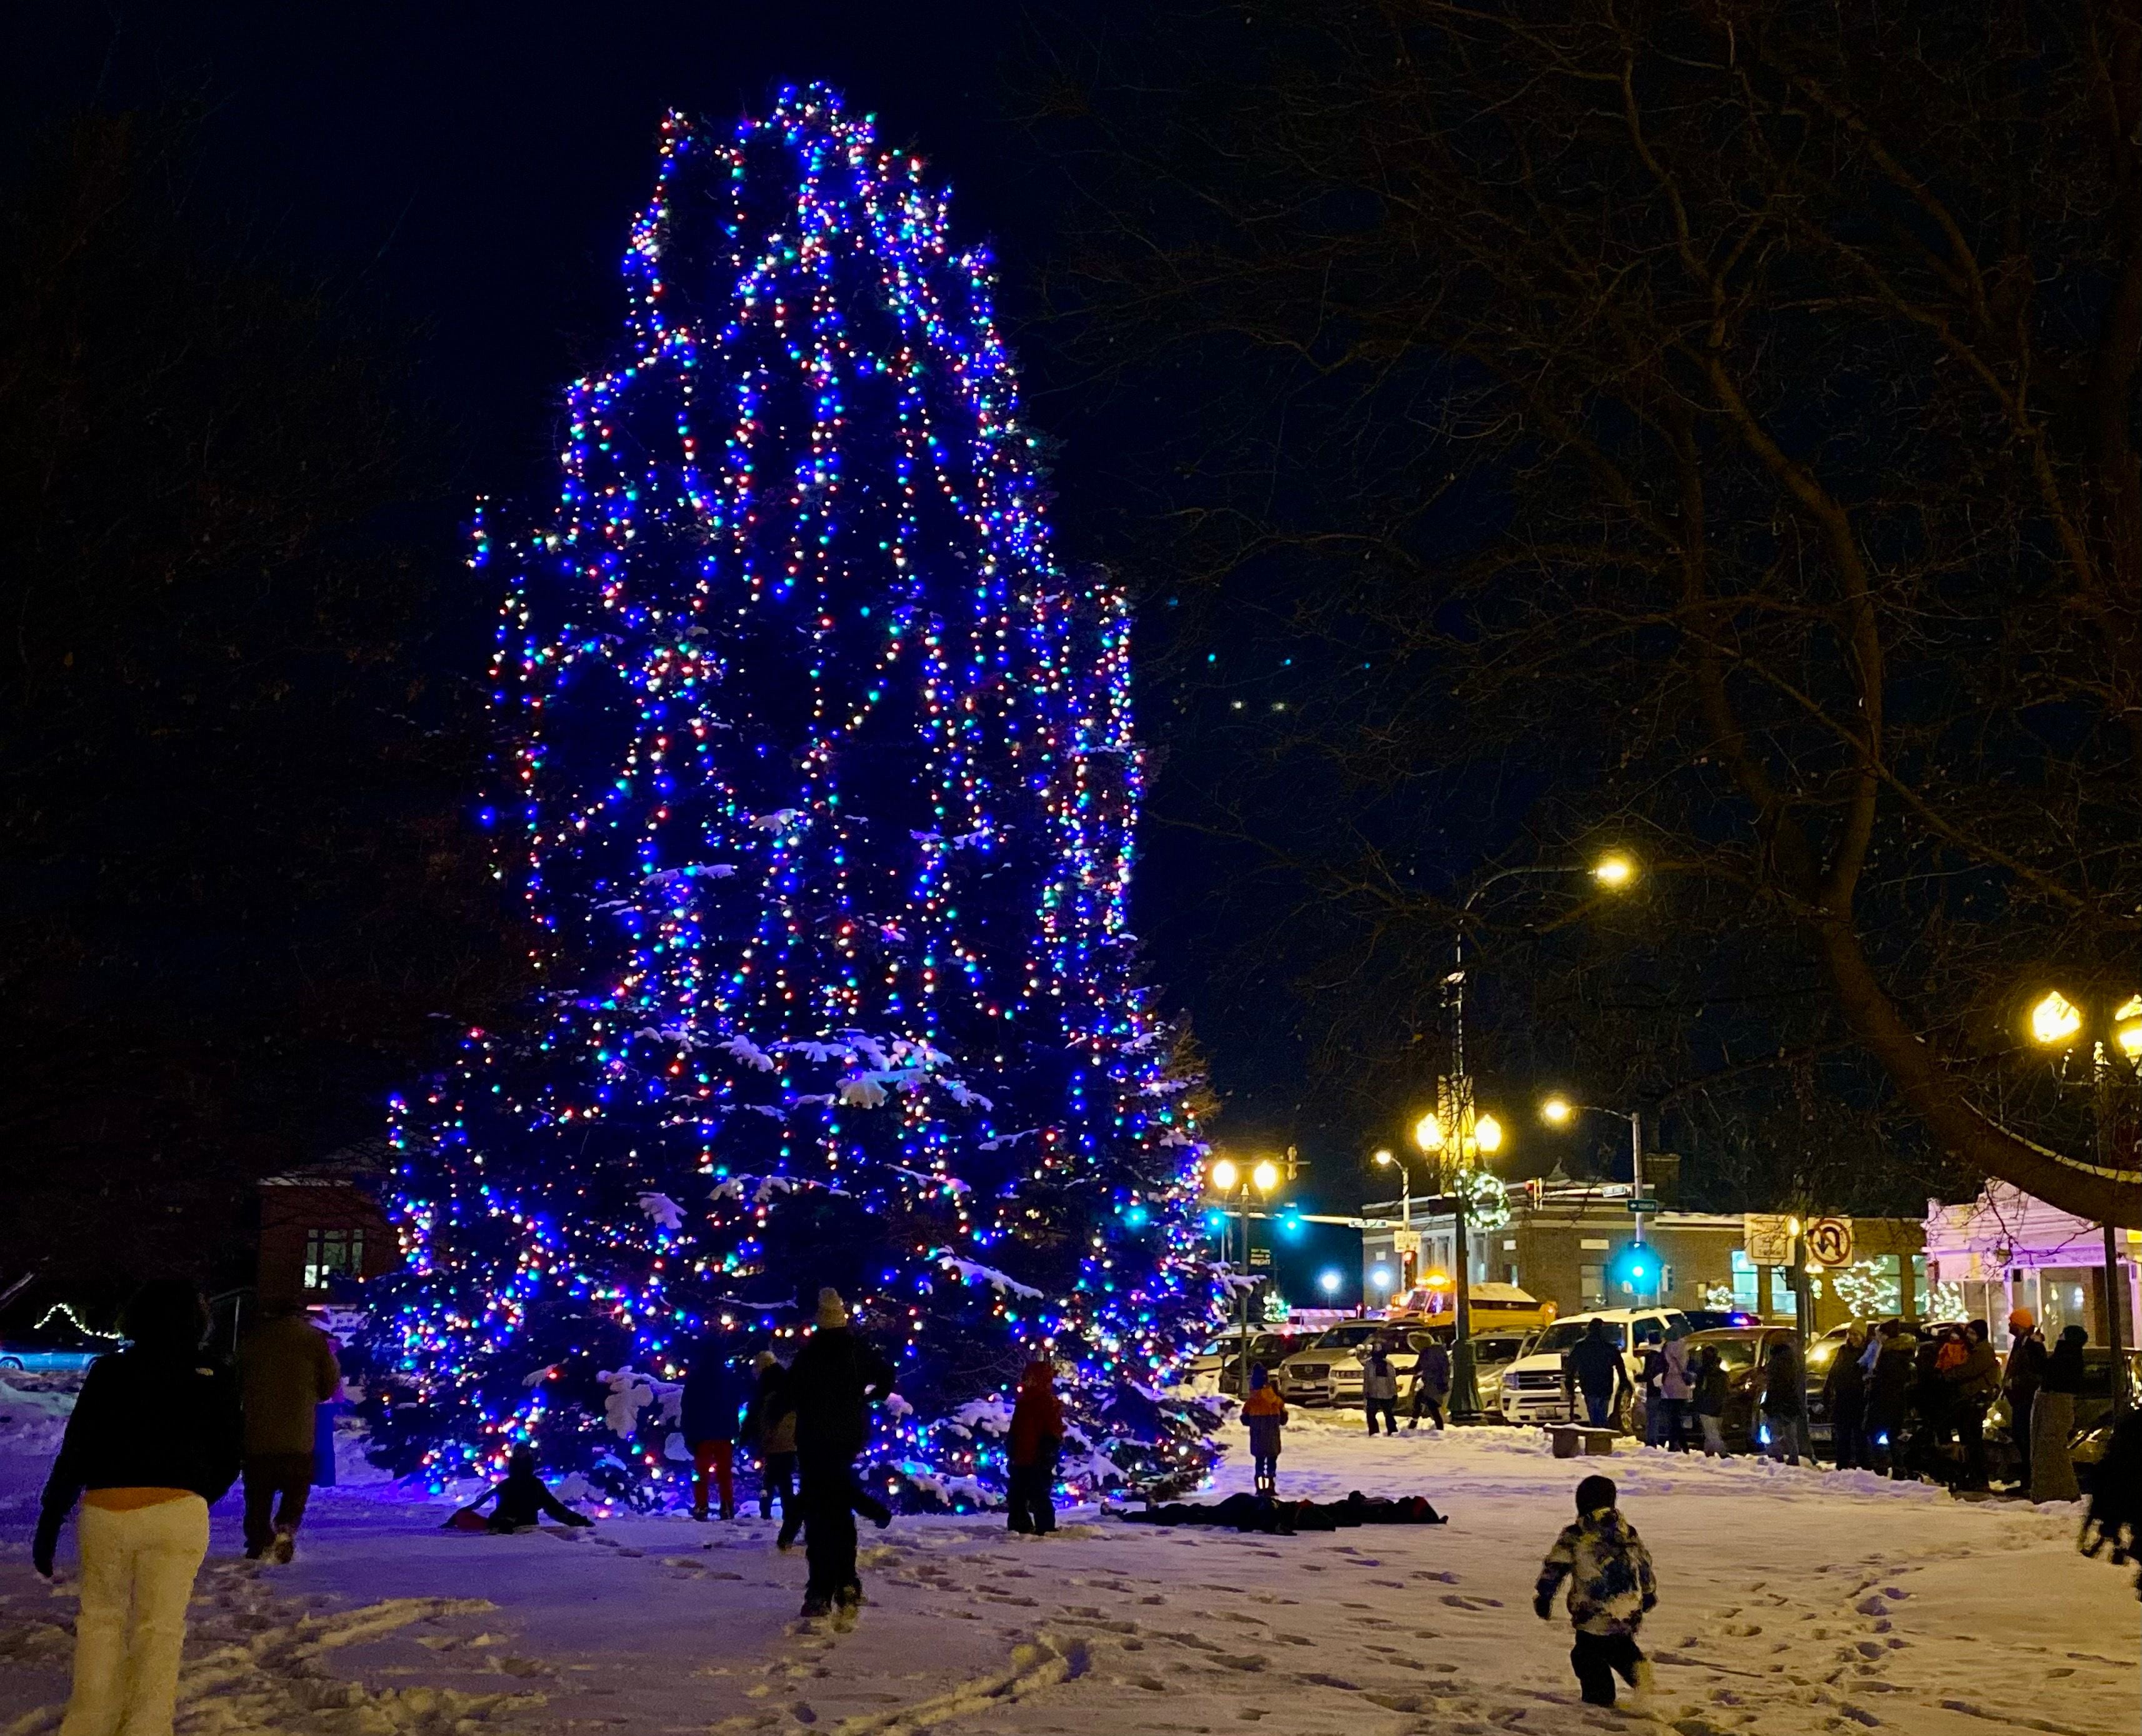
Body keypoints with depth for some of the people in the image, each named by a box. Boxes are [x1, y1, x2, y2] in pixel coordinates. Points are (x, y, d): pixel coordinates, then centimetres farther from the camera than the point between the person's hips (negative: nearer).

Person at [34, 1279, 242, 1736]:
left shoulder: (108, 1373, 3)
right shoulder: (216, 1384, 4)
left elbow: (72, 1456, 2)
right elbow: (228, 1462, 10)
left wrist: (48, 1525, 7)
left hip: (105, 1512, 1)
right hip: (176, 1513, -1)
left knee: (101, 1618, 19)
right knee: (160, 1629, 8)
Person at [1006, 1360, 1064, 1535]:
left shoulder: (1049, 1403, -9)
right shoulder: (1024, 1401, 16)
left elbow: (1053, 1435, -14)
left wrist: (1046, 1456, -19)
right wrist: (1012, 1454, 20)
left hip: (1038, 1462, -9)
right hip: (1021, 1460, 9)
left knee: (1039, 1497, -7)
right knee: (1016, 1495, 14)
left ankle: (1045, 1531, -2)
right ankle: (1020, 1528, 23)